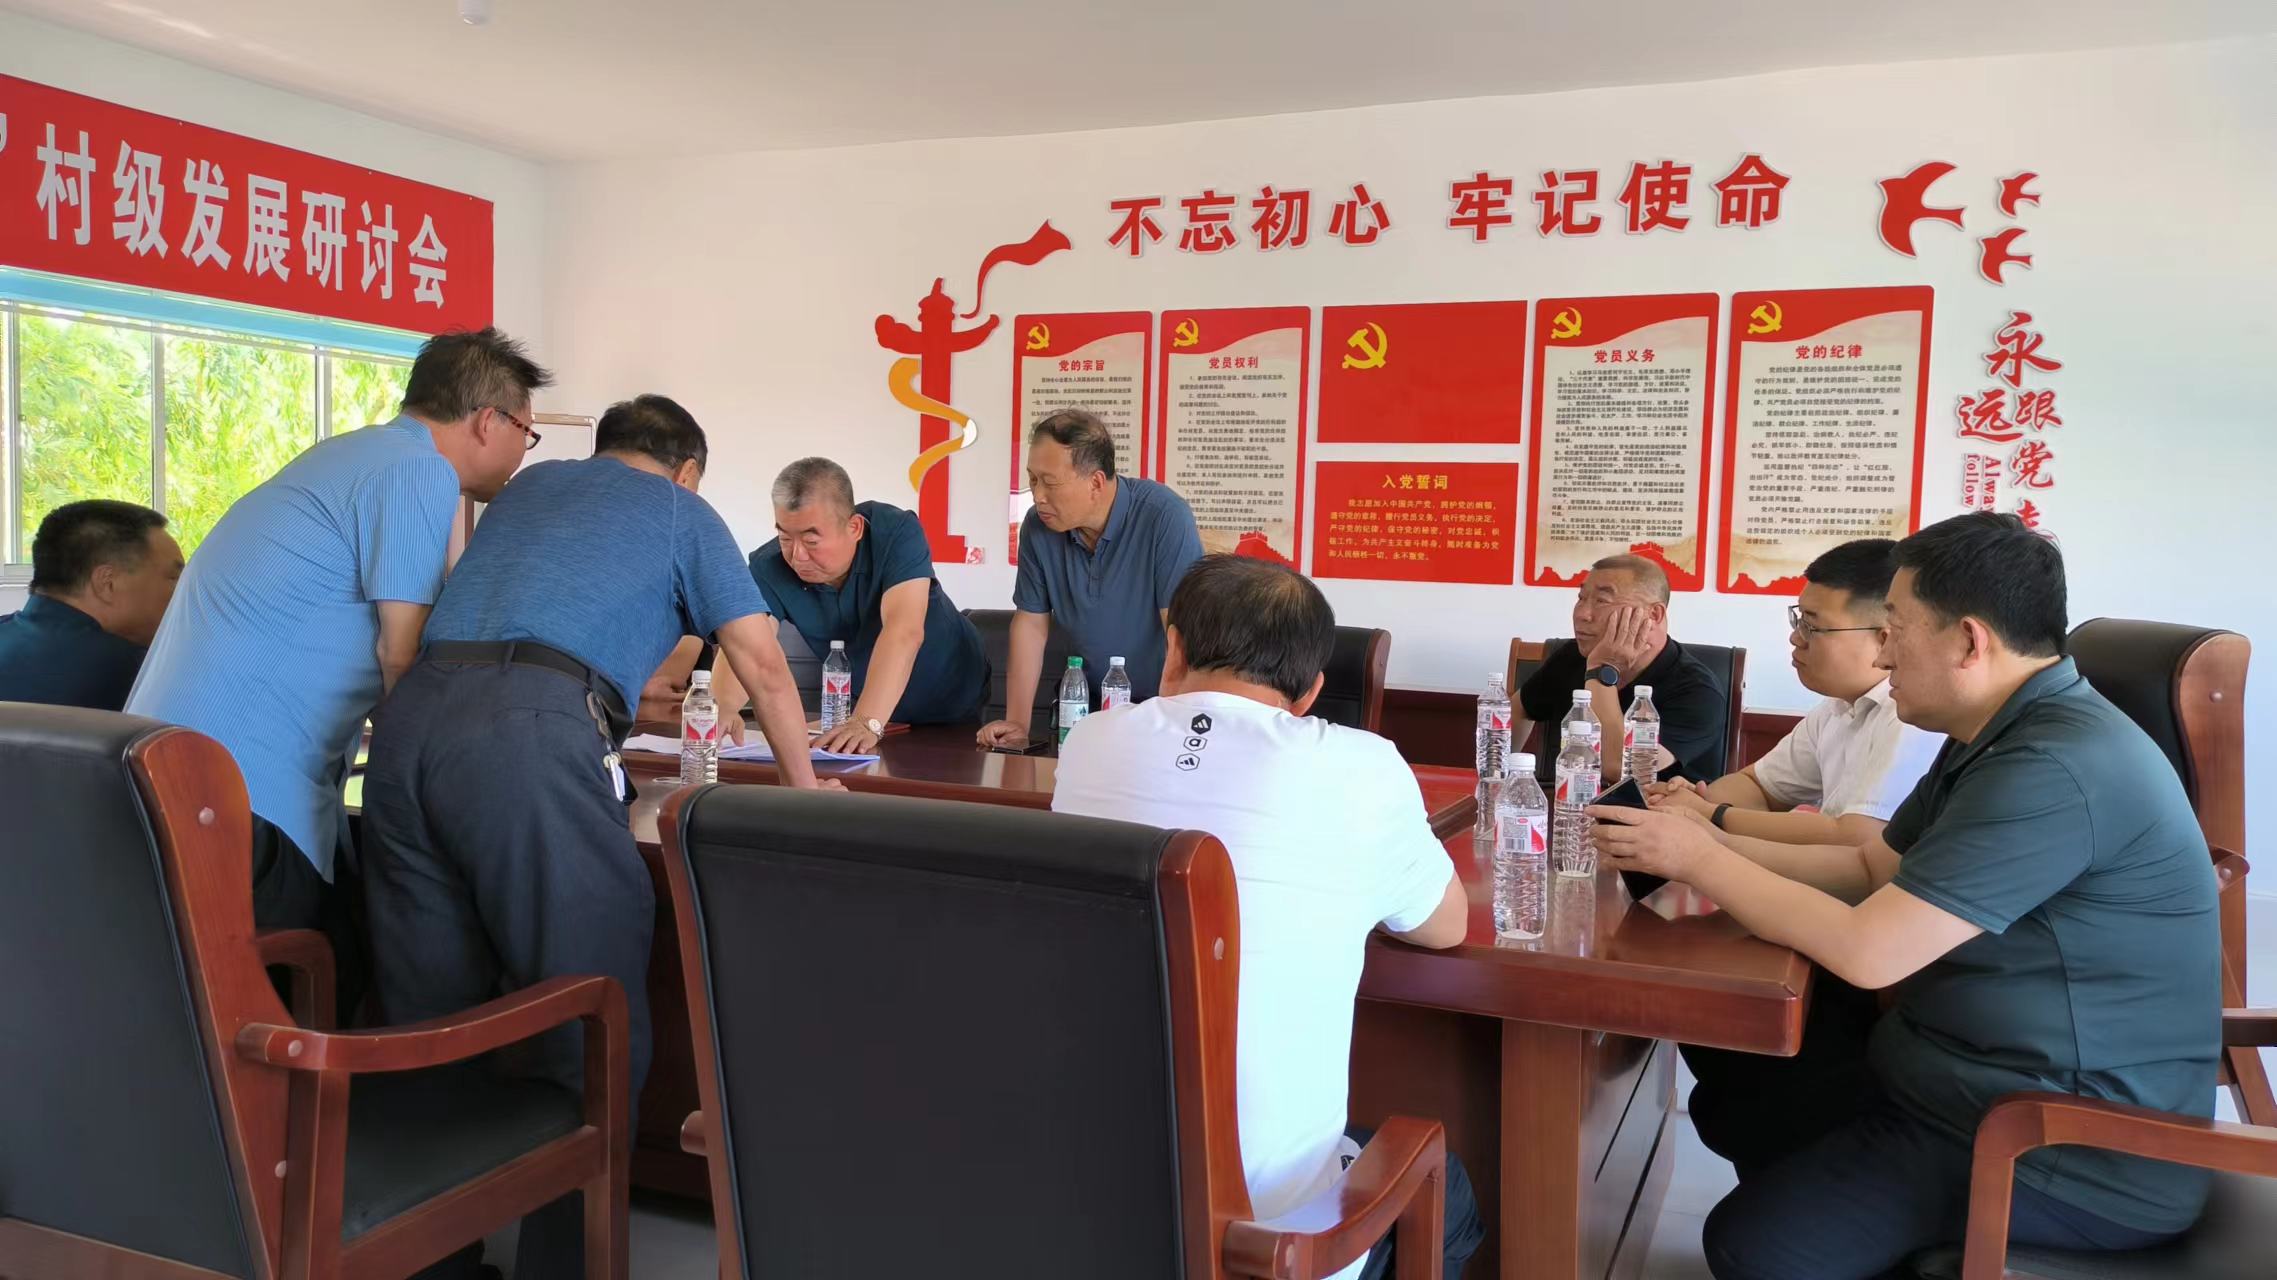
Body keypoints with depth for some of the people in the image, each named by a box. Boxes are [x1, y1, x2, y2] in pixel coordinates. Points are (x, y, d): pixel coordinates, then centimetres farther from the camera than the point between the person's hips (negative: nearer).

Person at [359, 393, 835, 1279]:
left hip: (411, 719, 6)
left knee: (431, 1031, 13)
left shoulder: (529, 484, 34)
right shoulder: (683, 512, 19)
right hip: (530, 737, -6)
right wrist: (805, 788, 30)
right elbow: (765, 670, 16)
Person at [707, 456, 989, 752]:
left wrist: (868, 722, -51)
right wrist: (724, 707, -52)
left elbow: (903, 633, -39)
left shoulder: (896, 533, -28)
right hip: (861, 704, 2)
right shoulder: (768, 569, -20)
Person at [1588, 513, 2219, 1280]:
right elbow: (1871, 869, 14)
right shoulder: (1999, 740, 8)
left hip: (2074, 1152, -10)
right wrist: (1710, 843, 2)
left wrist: (1699, 861, -16)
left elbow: (1866, 951, -28)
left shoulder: (2054, 768, -27)